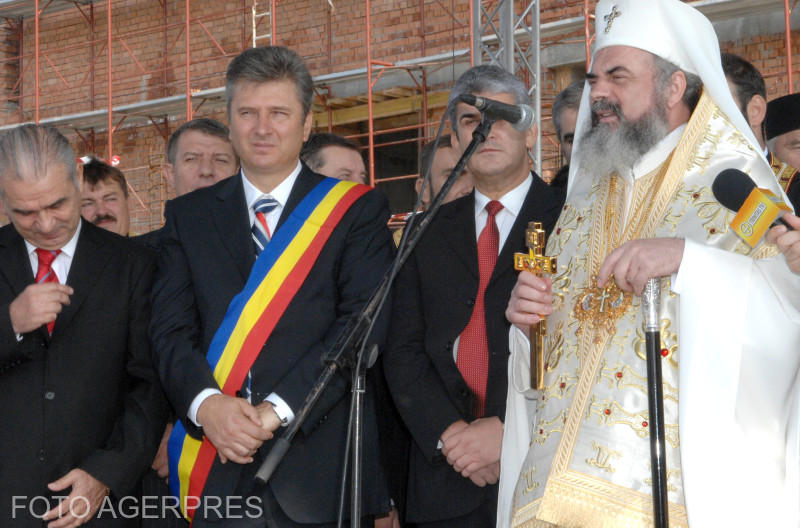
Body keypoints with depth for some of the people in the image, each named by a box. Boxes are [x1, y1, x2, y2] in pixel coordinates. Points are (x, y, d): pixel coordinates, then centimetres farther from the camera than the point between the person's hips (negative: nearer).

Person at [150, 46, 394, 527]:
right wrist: (205, 402, -16)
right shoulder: (188, 216, 12)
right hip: (216, 470, 2)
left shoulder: (357, 209, 3)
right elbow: (171, 329, 3)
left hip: (318, 472, -2)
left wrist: (277, 409, -16)